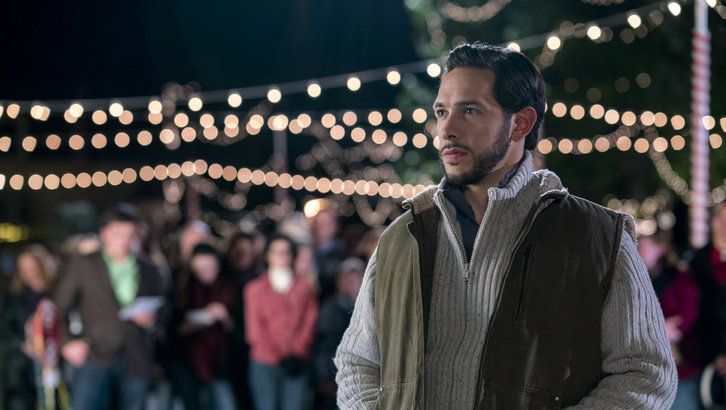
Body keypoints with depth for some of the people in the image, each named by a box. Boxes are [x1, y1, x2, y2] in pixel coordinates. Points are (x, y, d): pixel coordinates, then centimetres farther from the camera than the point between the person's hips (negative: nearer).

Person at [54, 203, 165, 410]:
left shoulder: (149, 271, 14)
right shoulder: (81, 266, 7)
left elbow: (163, 313, 21)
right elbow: (58, 309, 8)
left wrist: (151, 320, -2)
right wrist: (67, 341, -6)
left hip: (136, 362, 3)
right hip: (96, 357, -3)